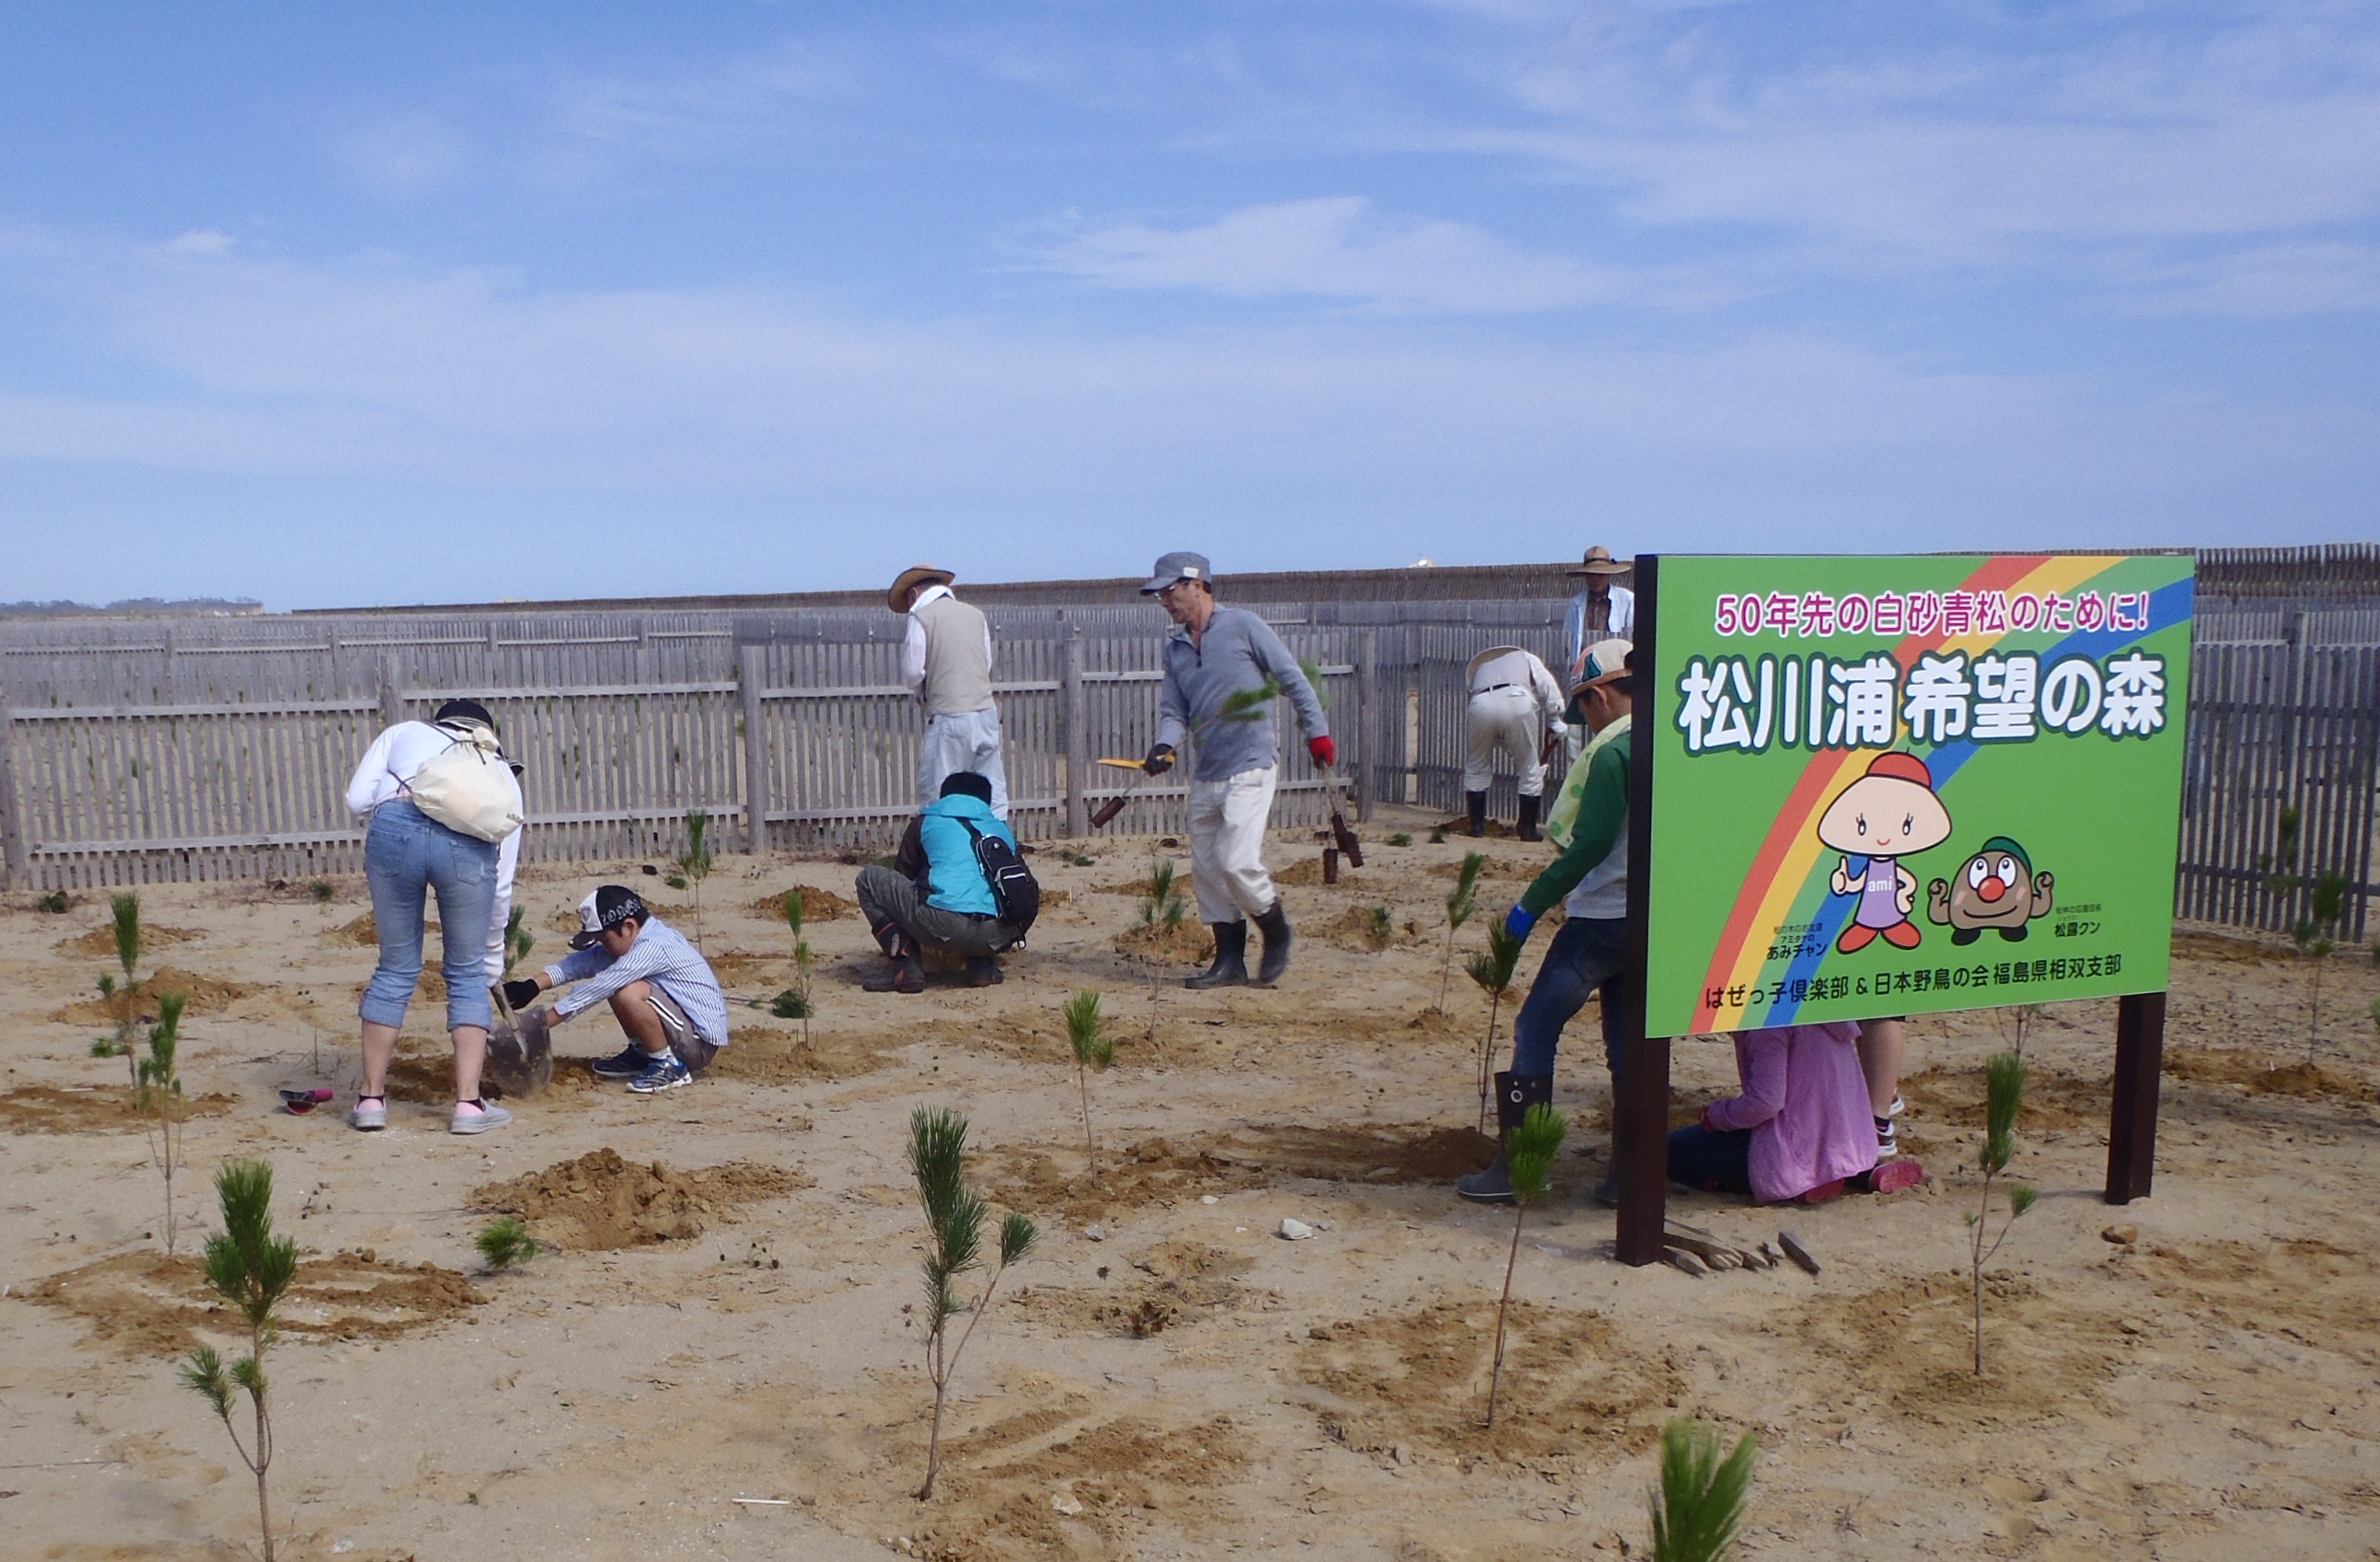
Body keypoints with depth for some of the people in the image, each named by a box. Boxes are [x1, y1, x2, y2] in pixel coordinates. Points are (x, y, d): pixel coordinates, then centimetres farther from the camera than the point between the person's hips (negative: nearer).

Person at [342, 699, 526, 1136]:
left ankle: (371, 1098, 26)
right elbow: (502, 884, 30)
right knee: (467, 974, 16)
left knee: (396, 969, 17)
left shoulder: (404, 732, 34)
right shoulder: (503, 774, 33)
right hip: (468, 844, 0)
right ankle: (468, 1104, 14)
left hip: (395, 828, 0)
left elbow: (358, 799, 16)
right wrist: (492, 958, 39)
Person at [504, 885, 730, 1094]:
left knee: (629, 994, -29)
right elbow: (582, 962, 1)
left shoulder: (653, 947, -21)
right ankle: (640, 1053, 16)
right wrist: (533, 986, -12)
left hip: (701, 1043, -10)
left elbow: (598, 988, -23)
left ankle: (670, 1066, -12)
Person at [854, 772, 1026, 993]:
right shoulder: (1002, 830, 29)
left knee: (869, 878, 17)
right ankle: (983, 966, 16)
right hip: (996, 936, 4)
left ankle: (907, 968, 6)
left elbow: (903, 875, 30)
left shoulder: (925, 823, 22)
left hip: (945, 924, -4)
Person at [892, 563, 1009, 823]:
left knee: (936, 798, 2)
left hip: (949, 717, -5)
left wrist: (922, 693, 14)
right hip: (986, 713, 6)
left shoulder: (921, 616, -4)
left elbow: (912, 672, -6)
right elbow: (987, 664, 15)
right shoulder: (976, 614, 12)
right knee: (993, 792, 8)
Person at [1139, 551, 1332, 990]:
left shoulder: (1242, 626, -5)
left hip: (1250, 768, -7)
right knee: (1206, 870, 6)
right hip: (1205, 774, 7)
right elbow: (1174, 709, 11)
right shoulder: (1174, 647, 13)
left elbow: (1292, 679, -3)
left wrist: (1317, 732, -5)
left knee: (1236, 861, -16)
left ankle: (1277, 934, 9)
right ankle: (1229, 961, 16)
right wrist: (1165, 745, -10)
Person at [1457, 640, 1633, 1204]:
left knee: (1535, 1028, 0)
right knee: (1627, 1042, 14)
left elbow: (1590, 843, -20)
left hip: (1605, 917, -8)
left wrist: (1533, 904, -13)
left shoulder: (1614, 752, -15)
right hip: (1650, 920, 8)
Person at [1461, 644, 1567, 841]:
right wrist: (1555, 722, 21)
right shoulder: (1526, 659, 35)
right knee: (1530, 770, 13)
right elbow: (1548, 687, 14)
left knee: (1477, 769, 21)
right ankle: (1528, 829, 16)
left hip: (1480, 705, 2)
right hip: (1518, 701, -2)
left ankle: (1476, 826, 22)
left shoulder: (1481, 667, 42)